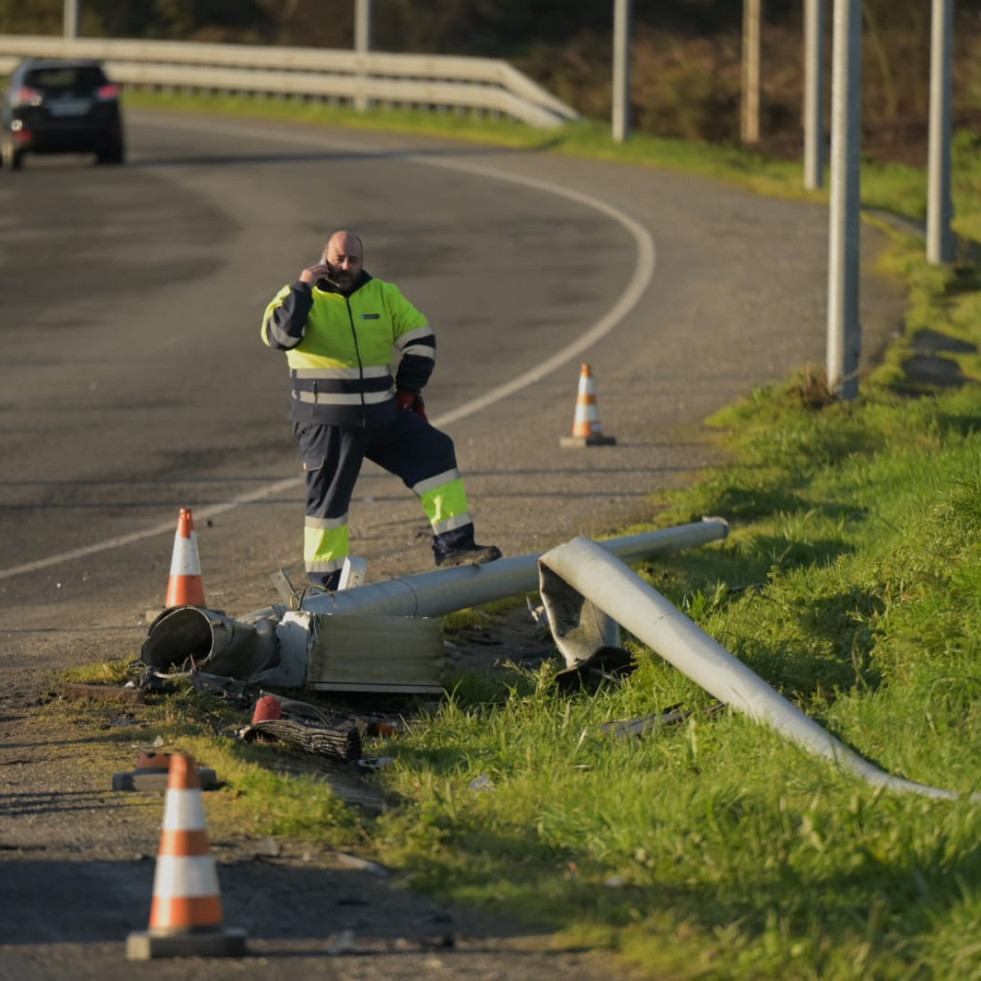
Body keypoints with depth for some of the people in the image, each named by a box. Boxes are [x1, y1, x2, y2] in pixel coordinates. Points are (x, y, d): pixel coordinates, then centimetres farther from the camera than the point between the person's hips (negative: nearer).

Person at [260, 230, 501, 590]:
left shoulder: (382, 295, 8)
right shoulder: (302, 297, -3)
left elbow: (419, 337, 17)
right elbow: (278, 335, -22)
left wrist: (408, 386, 10)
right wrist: (302, 289, -22)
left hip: (381, 414, 4)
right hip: (326, 422, -4)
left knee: (436, 453, -6)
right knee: (328, 499, -1)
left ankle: (453, 546, -3)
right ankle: (323, 585, 10)